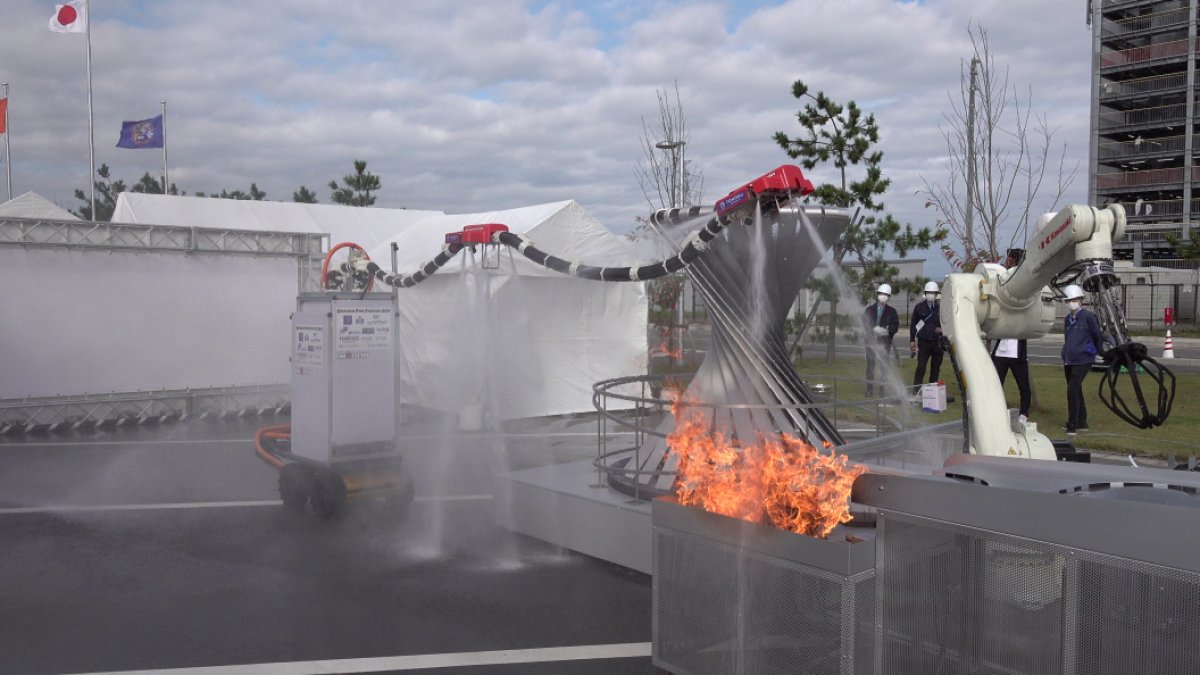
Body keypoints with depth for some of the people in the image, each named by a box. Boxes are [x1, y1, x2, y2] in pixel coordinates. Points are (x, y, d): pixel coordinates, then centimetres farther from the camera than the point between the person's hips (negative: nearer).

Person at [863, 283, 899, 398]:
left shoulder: (891, 311, 8)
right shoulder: (869, 309, 8)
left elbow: (895, 326, 1)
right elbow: (864, 323, 0)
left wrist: (887, 331, -18)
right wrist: (874, 329, -16)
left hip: (884, 342, 0)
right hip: (871, 341, 0)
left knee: (883, 366, -2)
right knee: (870, 365, 0)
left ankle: (882, 389, 2)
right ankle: (870, 390, 4)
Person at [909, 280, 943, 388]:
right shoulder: (919, 307, 4)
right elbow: (913, 324, 8)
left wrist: (942, 328, -8)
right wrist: (912, 340, 5)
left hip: (938, 342, 1)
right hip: (924, 342, -1)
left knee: (936, 368, 7)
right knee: (921, 367, -7)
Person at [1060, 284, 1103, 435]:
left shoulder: (1088, 316, -9)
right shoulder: (1068, 319, 12)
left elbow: (1098, 336, -1)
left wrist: (1095, 351, 11)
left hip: (1082, 361, -7)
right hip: (1069, 362, 7)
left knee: (1072, 390, -14)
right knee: (1076, 391, 14)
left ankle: (1072, 424, -9)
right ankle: (1081, 423, 24)